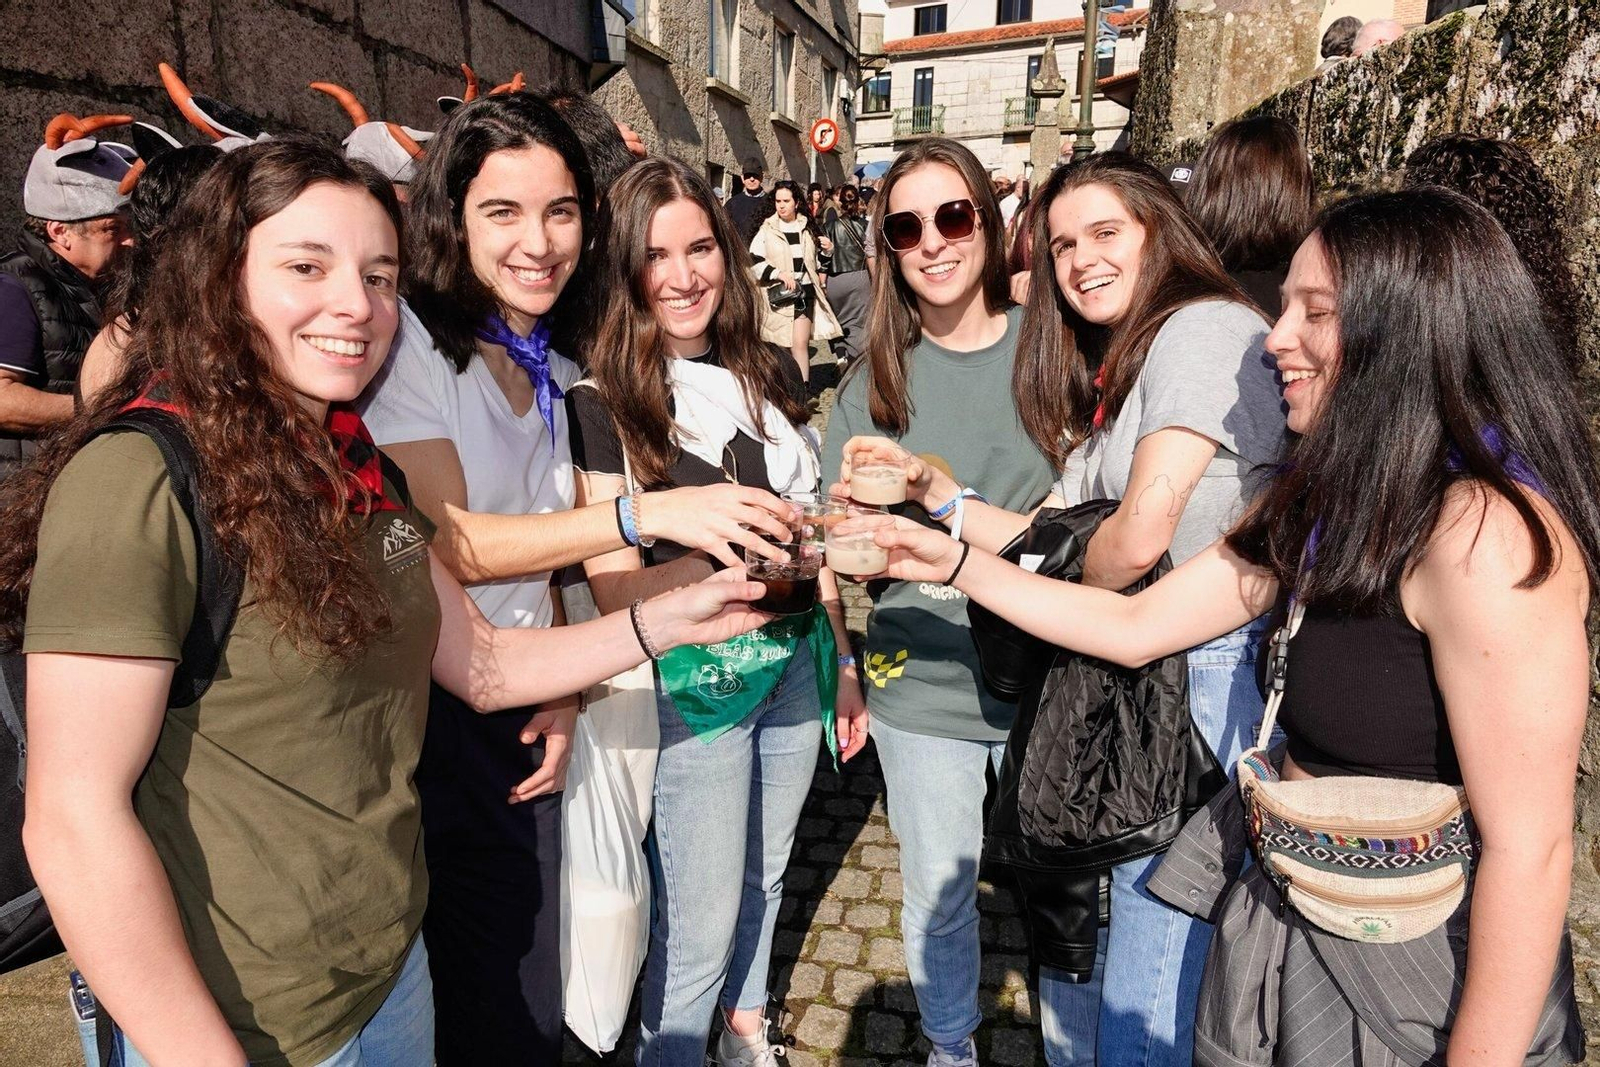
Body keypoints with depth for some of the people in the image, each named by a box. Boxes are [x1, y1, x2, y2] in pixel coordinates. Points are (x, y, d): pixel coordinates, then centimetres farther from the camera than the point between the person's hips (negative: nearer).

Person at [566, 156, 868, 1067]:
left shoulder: (772, 374, 3)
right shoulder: (603, 402, -13)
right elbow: (616, 591, -15)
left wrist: (844, 664, 14)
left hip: (796, 665, 6)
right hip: (694, 682, -5)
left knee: (766, 874, 22)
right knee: (702, 918, 6)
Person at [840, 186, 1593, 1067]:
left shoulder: (1484, 531, -25)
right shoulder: (1321, 498, 1)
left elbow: (1528, 851, -23)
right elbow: (1135, 627, 1)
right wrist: (955, 562, -2)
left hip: (1415, 975, -7)